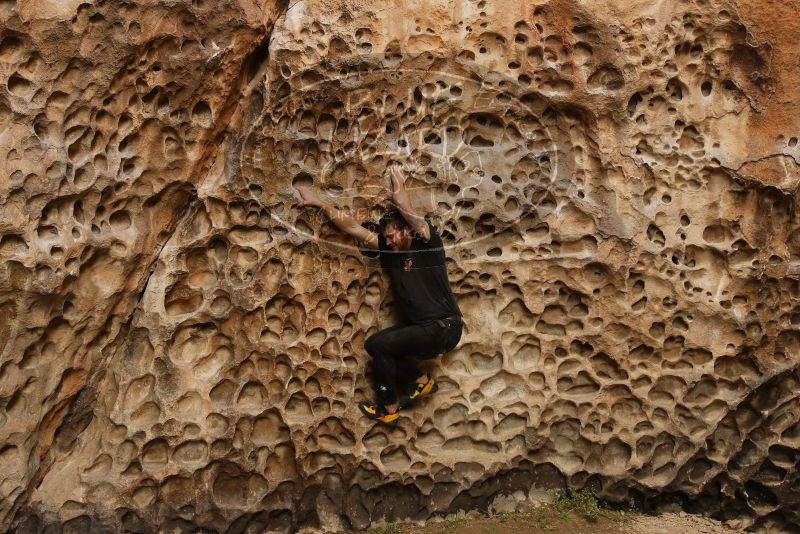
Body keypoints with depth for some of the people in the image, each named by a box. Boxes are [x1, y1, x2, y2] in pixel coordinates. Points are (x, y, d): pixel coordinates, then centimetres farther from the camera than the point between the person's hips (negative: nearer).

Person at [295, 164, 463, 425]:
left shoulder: (428, 243, -11)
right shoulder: (390, 250, 6)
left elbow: (403, 206, -25)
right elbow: (352, 227, 6)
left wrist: (398, 185, -10)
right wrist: (318, 202, 6)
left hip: (443, 328, -8)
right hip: (417, 325, 8)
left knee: (378, 345, -14)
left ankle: (388, 408, 3)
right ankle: (422, 381, 16)